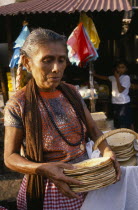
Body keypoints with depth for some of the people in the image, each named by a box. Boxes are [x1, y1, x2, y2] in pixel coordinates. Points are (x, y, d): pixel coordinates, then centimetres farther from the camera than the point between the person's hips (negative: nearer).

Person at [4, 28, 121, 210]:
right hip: (47, 192, -4)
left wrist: (106, 151, -12)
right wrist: (43, 169, -28)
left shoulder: (71, 92, -1)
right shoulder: (18, 105, -15)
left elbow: (92, 128, 8)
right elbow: (10, 157, -10)